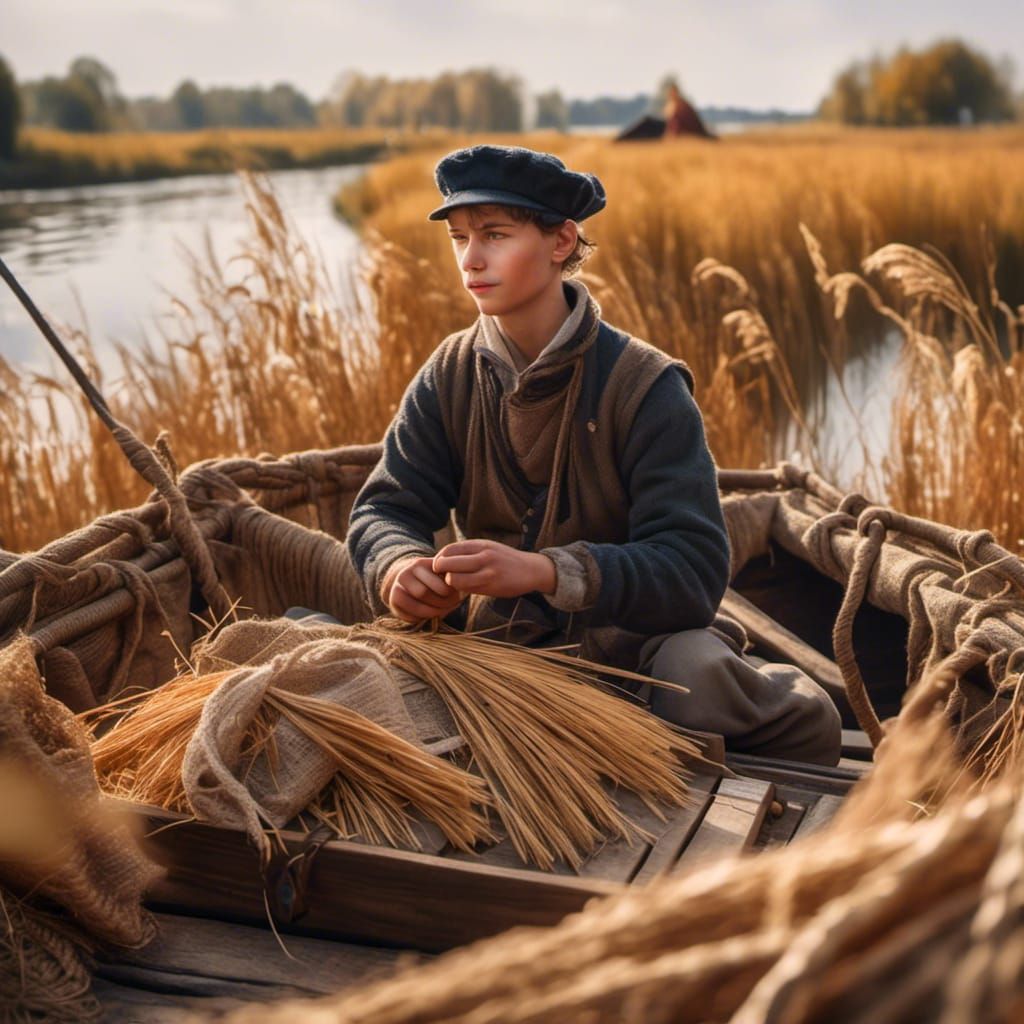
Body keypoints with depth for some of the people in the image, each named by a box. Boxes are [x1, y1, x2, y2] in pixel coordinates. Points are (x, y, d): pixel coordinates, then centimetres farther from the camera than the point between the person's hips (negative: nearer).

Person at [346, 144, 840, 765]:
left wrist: (545, 572, -37)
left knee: (698, 682, -36)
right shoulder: (451, 376, 0)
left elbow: (695, 568, -22)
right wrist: (397, 566, -27)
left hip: (631, 634, -5)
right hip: (491, 635, 5)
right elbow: (385, 509, -1)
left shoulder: (645, 387, -14)